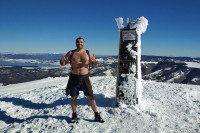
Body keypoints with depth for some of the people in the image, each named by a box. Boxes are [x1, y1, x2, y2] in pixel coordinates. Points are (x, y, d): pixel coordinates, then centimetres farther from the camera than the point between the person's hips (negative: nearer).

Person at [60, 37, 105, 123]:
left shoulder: (88, 53, 4)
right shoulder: (71, 53, 3)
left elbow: (94, 65, 2)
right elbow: (63, 63, 3)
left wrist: (94, 61, -22)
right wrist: (62, 60, -21)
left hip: (85, 78, 0)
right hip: (74, 77, 0)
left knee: (90, 96, 0)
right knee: (73, 97, 8)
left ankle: (97, 115, 11)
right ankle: (74, 115, 27)